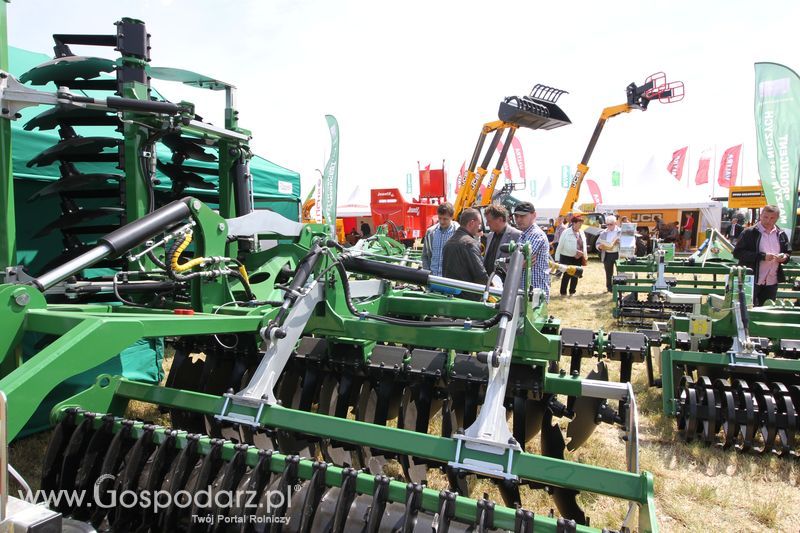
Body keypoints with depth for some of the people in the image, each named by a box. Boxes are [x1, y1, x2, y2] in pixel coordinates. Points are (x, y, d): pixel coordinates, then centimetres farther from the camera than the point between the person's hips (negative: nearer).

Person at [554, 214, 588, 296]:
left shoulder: (582, 233, 7)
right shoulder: (566, 233, -11)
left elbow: (584, 245, 13)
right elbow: (560, 246, -10)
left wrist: (584, 256, 8)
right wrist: (557, 259, -11)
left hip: (578, 259, 6)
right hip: (567, 258, -6)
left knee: (575, 276, 10)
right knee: (567, 275, -3)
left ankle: (572, 292, 23)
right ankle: (563, 293, 9)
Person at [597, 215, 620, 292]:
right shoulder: (603, 233, 10)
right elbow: (598, 243, 10)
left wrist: (619, 242, -22)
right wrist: (600, 246, -12)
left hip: (617, 254, -3)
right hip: (607, 255, 3)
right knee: (608, 273, 9)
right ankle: (609, 288, 18)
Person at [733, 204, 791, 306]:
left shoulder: (781, 235, 10)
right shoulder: (749, 233, -7)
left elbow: (787, 252, 23)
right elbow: (737, 252, -13)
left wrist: (784, 257, -3)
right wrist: (762, 256, -20)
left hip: (772, 282, 5)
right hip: (752, 280, -5)